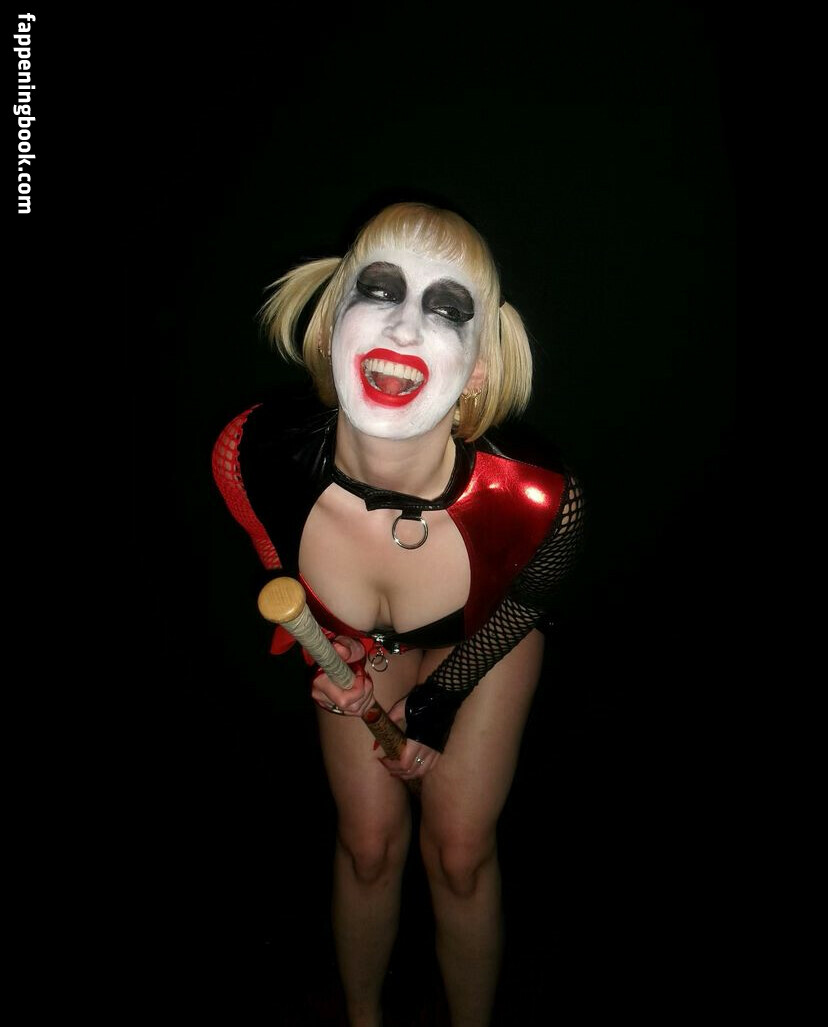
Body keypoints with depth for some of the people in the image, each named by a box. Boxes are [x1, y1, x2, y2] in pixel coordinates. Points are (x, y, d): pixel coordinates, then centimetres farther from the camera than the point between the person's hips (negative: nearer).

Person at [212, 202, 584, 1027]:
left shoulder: (535, 502, -40)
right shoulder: (252, 458, -37)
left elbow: (530, 598, -14)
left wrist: (439, 700, -8)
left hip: (485, 640, -1)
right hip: (360, 644, 1)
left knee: (460, 853, 7)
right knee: (368, 841, 11)